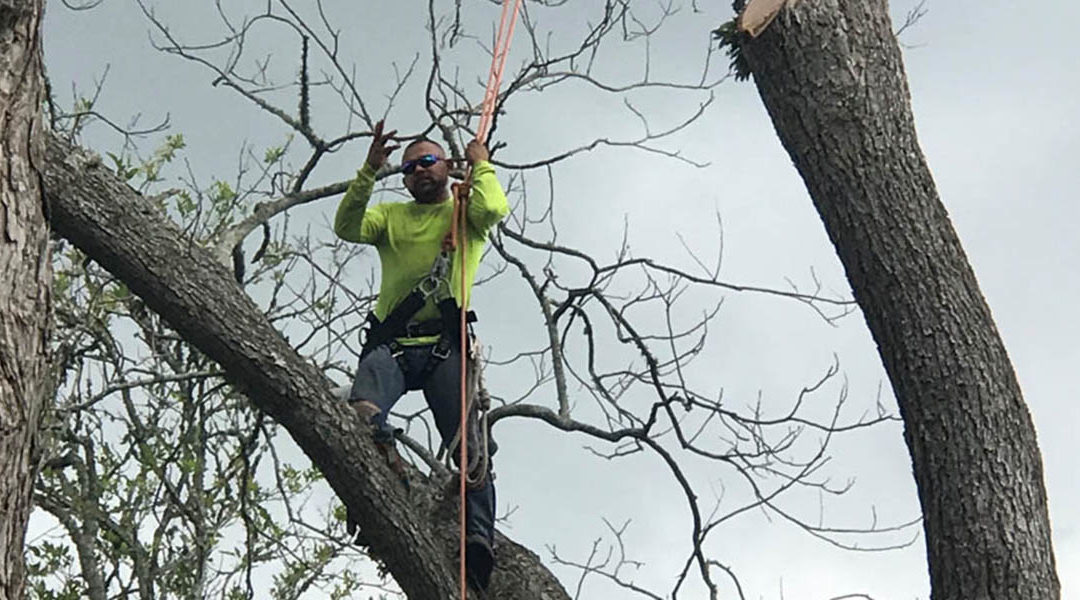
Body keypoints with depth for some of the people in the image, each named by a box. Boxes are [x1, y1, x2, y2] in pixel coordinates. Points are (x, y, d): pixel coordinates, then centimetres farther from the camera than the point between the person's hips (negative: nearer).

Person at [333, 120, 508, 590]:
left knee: (468, 444, -20)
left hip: (445, 345, -2)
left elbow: (493, 208, -5)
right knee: (362, 408, -34)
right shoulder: (391, 216, 28)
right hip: (391, 343, 2)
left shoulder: (465, 211, 21)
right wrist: (368, 172, -2)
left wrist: (481, 164, 13)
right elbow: (347, 228, 7)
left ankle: (479, 539, -31)